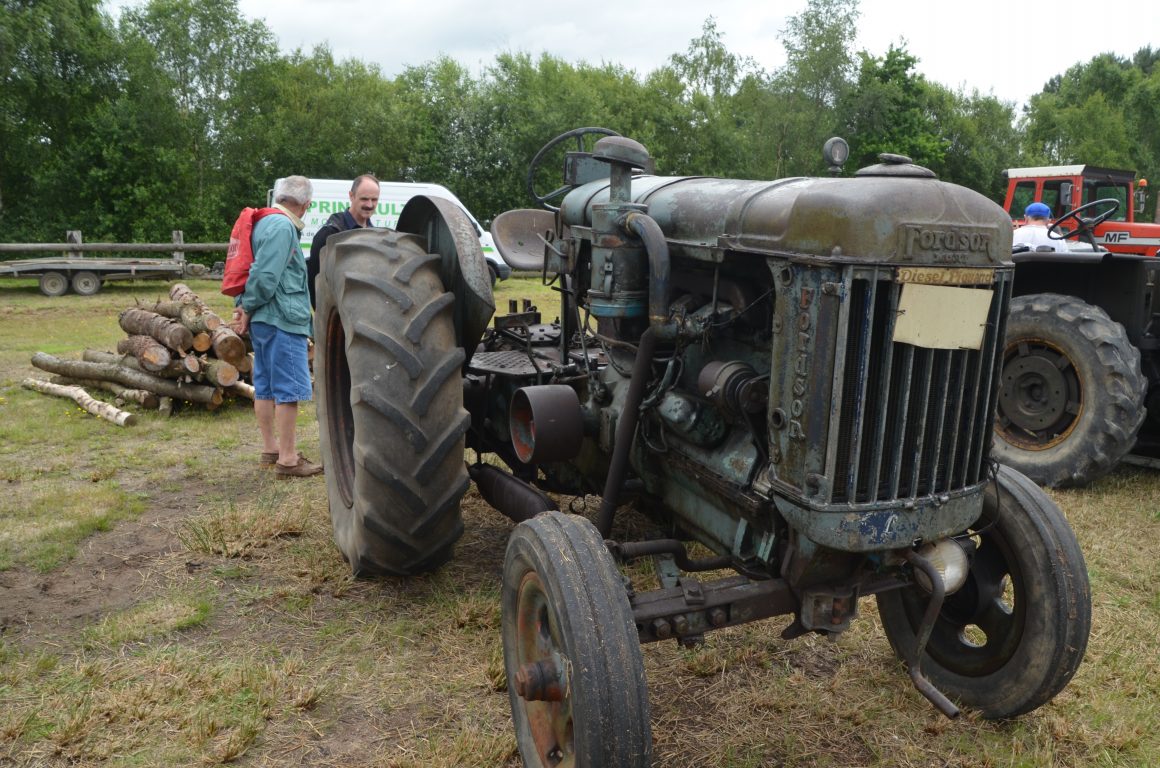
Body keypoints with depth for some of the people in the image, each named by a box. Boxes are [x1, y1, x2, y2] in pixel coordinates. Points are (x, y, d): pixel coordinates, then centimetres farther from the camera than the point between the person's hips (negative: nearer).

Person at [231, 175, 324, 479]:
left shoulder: (266, 223, 17)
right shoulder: (283, 227, -14)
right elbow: (265, 276, -21)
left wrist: (244, 306, 10)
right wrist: (248, 308, -10)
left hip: (263, 320, 10)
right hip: (283, 320, -10)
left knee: (265, 387, 15)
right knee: (288, 389, -5)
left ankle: (270, 449, 26)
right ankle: (287, 459, -2)